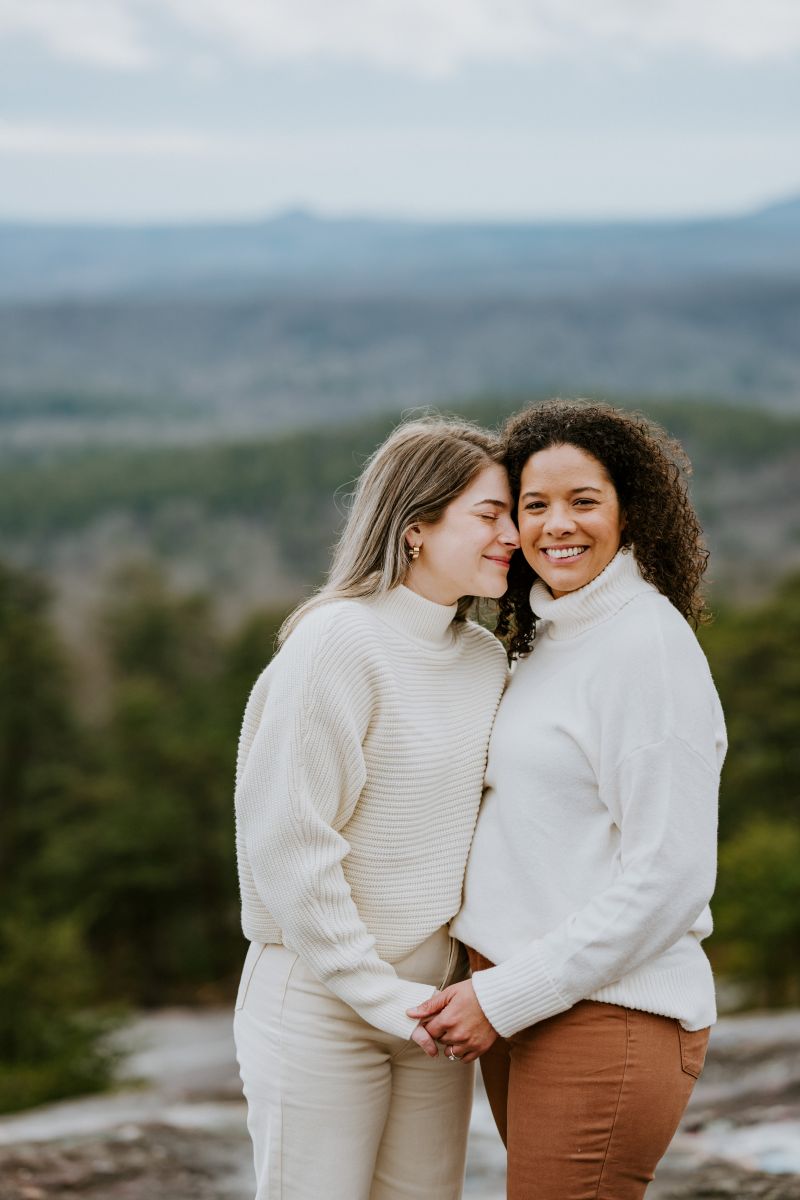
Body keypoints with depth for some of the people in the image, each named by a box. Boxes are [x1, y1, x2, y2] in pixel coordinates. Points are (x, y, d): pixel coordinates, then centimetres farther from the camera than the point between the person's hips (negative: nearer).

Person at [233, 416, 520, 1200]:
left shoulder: (486, 658, 7)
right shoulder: (337, 642, -15)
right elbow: (284, 846, -18)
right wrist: (383, 998, -16)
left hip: (433, 1003, 7)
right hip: (320, 1009, -7)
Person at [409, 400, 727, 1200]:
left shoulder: (647, 641, -13)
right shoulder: (547, 640, 14)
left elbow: (668, 877, -18)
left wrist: (506, 998, -15)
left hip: (604, 1015, -8)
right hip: (525, 1010, 9)